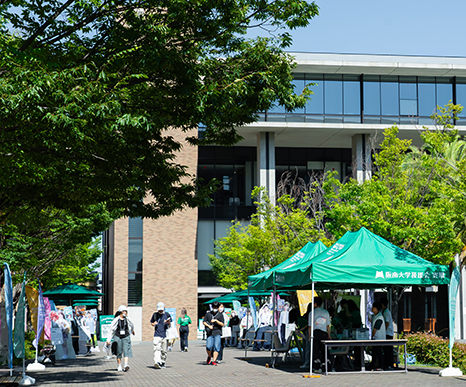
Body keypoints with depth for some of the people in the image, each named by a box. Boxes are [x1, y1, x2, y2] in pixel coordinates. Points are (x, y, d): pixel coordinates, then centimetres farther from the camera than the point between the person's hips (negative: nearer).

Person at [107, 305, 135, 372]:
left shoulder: (127, 319, 1)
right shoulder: (116, 320, -7)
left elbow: (131, 325, 23)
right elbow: (111, 329, -5)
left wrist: (132, 331, 41)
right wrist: (108, 339, -9)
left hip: (126, 337, 1)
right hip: (118, 337, -1)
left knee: (126, 350, -14)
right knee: (119, 352, 6)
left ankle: (126, 364, -25)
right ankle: (119, 366, 17)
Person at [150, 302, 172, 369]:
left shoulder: (167, 315, 7)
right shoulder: (155, 314, 9)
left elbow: (169, 326, 13)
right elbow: (151, 323, 19)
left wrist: (168, 323, -10)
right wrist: (154, 324, -3)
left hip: (164, 335, 1)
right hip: (157, 335, -1)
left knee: (164, 351, 6)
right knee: (157, 349, -17)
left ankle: (163, 363, 21)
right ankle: (157, 362, -28)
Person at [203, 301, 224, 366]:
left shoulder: (220, 315, 8)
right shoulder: (208, 314, 13)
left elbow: (222, 324, 3)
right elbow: (204, 322, 12)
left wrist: (216, 321, -13)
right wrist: (209, 326, -6)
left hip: (217, 332, -1)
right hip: (210, 333, 1)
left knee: (216, 347, -10)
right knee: (208, 347, -11)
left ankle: (214, 361, -7)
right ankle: (209, 356, 18)